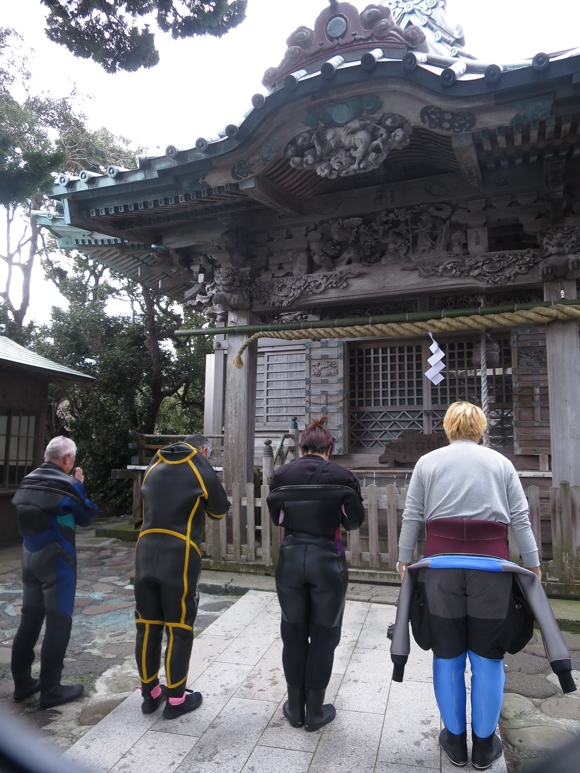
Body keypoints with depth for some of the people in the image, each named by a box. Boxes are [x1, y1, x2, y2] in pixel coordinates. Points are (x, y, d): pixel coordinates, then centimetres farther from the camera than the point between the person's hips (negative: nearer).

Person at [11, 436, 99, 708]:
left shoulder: (27, 482, 4)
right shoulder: (65, 485, -17)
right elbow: (86, 516, -5)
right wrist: (79, 485, 2)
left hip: (29, 559, 7)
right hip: (56, 561, -7)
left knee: (29, 620, 16)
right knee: (58, 622, 2)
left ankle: (22, 682, 27)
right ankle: (50, 690, 9)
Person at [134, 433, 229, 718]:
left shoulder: (153, 467, 14)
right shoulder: (200, 468, 0)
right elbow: (220, 510, 9)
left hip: (146, 553, 5)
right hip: (179, 556, -5)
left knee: (147, 626, 14)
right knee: (179, 629, 6)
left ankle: (149, 694, 27)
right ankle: (175, 699, 17)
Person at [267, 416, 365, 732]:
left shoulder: (281, 475, -4)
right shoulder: (341, 476, -9)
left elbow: (276, 516, 7)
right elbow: (355, 520, -2)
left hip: (291, 558, 2)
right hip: (327, 560, -2)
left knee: (293, 634, 16)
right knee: (323, 635, 13)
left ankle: (295, 708, 30)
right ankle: (315, 712, 25)